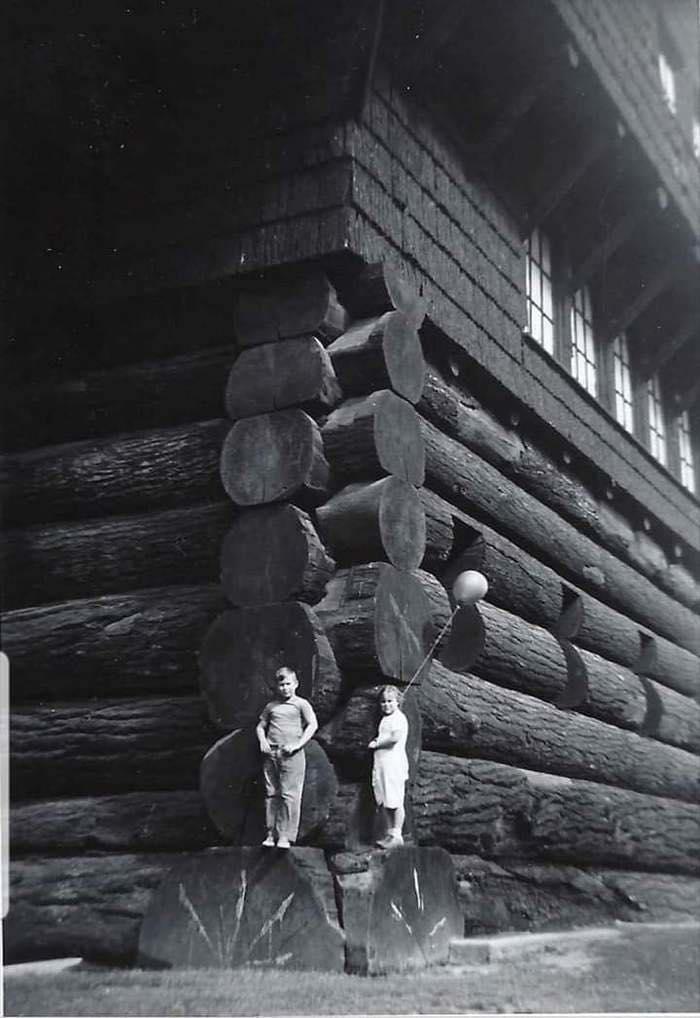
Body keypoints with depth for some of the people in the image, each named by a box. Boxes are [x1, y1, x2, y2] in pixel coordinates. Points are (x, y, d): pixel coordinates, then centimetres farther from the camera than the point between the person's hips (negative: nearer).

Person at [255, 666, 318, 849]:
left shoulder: (301, 704, 5)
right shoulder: (271, 706, 17)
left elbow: (313, 725, -4)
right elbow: (260, 726, 24)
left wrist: (298, 744, -13)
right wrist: (262, 741, 5)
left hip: (292, 755, -4)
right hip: (271, 754, 4)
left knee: (289, 795, -7)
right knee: (271, 794, 5)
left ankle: (285, 836, -4)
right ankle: (271, 833, 11)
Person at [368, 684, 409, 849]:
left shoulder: (399, 718, -9)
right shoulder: (384, 718, 20)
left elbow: (395, 738, -24)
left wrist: (377, 744, -12)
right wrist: (376, 742, 8)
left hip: (394, 763, -9)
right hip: (380, 764, 9)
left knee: (395, 801, -5)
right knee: (383, 802, 11)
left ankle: (397, 835, 0)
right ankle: (390, 833, 19)